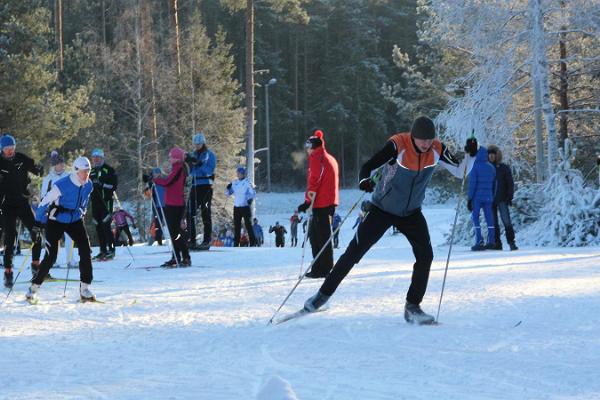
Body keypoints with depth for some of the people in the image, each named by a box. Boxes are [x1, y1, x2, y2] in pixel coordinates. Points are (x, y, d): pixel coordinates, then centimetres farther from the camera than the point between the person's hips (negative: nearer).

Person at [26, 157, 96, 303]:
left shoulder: (89, 185, -8)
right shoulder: (62, 185, -26)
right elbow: (45, 202, -16)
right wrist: (38, 221, -11)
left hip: (75, 221, 5)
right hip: (56, 222, -5)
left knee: (86, 251, -11)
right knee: (51, 256, -9)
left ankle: (85, 289, -4)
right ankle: (34, 287, 7)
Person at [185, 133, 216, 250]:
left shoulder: (209, 154, 0)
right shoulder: (193, 154, 15)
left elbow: (209, 170, -12)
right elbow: (189, 171, 12)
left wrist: (198, 163, -22)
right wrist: (188, 163, -7)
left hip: (206, 186, -5)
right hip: (195, 185, 5)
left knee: (205, 213, -4)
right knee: (190, 212, -1)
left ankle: (207, 241, -1)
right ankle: (191, 240, 5)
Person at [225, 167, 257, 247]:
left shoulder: (247, 183, -4)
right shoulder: (234, 183, 10)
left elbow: (253, 193, -8)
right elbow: (228, 194, 15)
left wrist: (251, 199, -27)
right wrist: (228, 188, -5)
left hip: (245, 207, -5)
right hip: (236, 207, 5)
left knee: (248, 224, -7)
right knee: (236, 226, 6)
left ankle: (253, 242, -4)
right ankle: (236, 243, 9)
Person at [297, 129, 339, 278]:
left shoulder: (316, 157, -7)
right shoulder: (330, 158, 20)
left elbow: (314, 181, -15)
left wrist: (308, 202, -13)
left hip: (321, 203, -9)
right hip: (330, 202, 9)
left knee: (322, 235, -7)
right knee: (314, 234, 15)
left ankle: (324, 269, -7)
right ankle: (319, 268, 16)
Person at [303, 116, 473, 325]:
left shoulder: (436, 150, -15)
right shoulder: (397, 145, -28)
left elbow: (460, 172, -7)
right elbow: (368, 166, -31)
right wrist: (364, 181, -52)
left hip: (411, 213, 3)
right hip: (382, 210, -3)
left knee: (425, 255, -13)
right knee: (354, 252, 1)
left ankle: (412, 307, -2)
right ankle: (324, 294, 15)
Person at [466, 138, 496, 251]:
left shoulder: (475, 167, -9)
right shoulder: (491, 167, 8)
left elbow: (472, 184, -11)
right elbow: (494, 184, 14)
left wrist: (469, 199, -8)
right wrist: (492, 197, 20)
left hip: (477, 197, -5)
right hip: (488, 197, 5)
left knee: (475, 218, -1)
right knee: (489, 218, 7)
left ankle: (479, 241, -11)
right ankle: (491, 241, 7)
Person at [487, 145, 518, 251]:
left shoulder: (504, 168, 3)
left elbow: (510, 183, 4)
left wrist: (509, 197, -5)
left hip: (502, 199, -3)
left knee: (506, 221, -10)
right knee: (493, 223, 3)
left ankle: (511, 242, -8)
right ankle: (497, 243, 7)